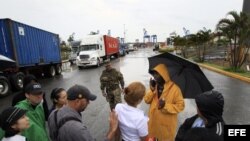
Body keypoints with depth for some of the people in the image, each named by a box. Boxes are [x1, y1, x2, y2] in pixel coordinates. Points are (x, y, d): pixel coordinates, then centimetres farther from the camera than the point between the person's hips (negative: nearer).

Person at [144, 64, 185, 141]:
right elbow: (147, 100, -3)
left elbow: (180, 106, -16)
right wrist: (152, 90, -18)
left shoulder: (174, 88, -19)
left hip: (167, 124, -5)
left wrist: (166, 106, -28)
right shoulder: (154, 85, -2)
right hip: (153, 121, 5)